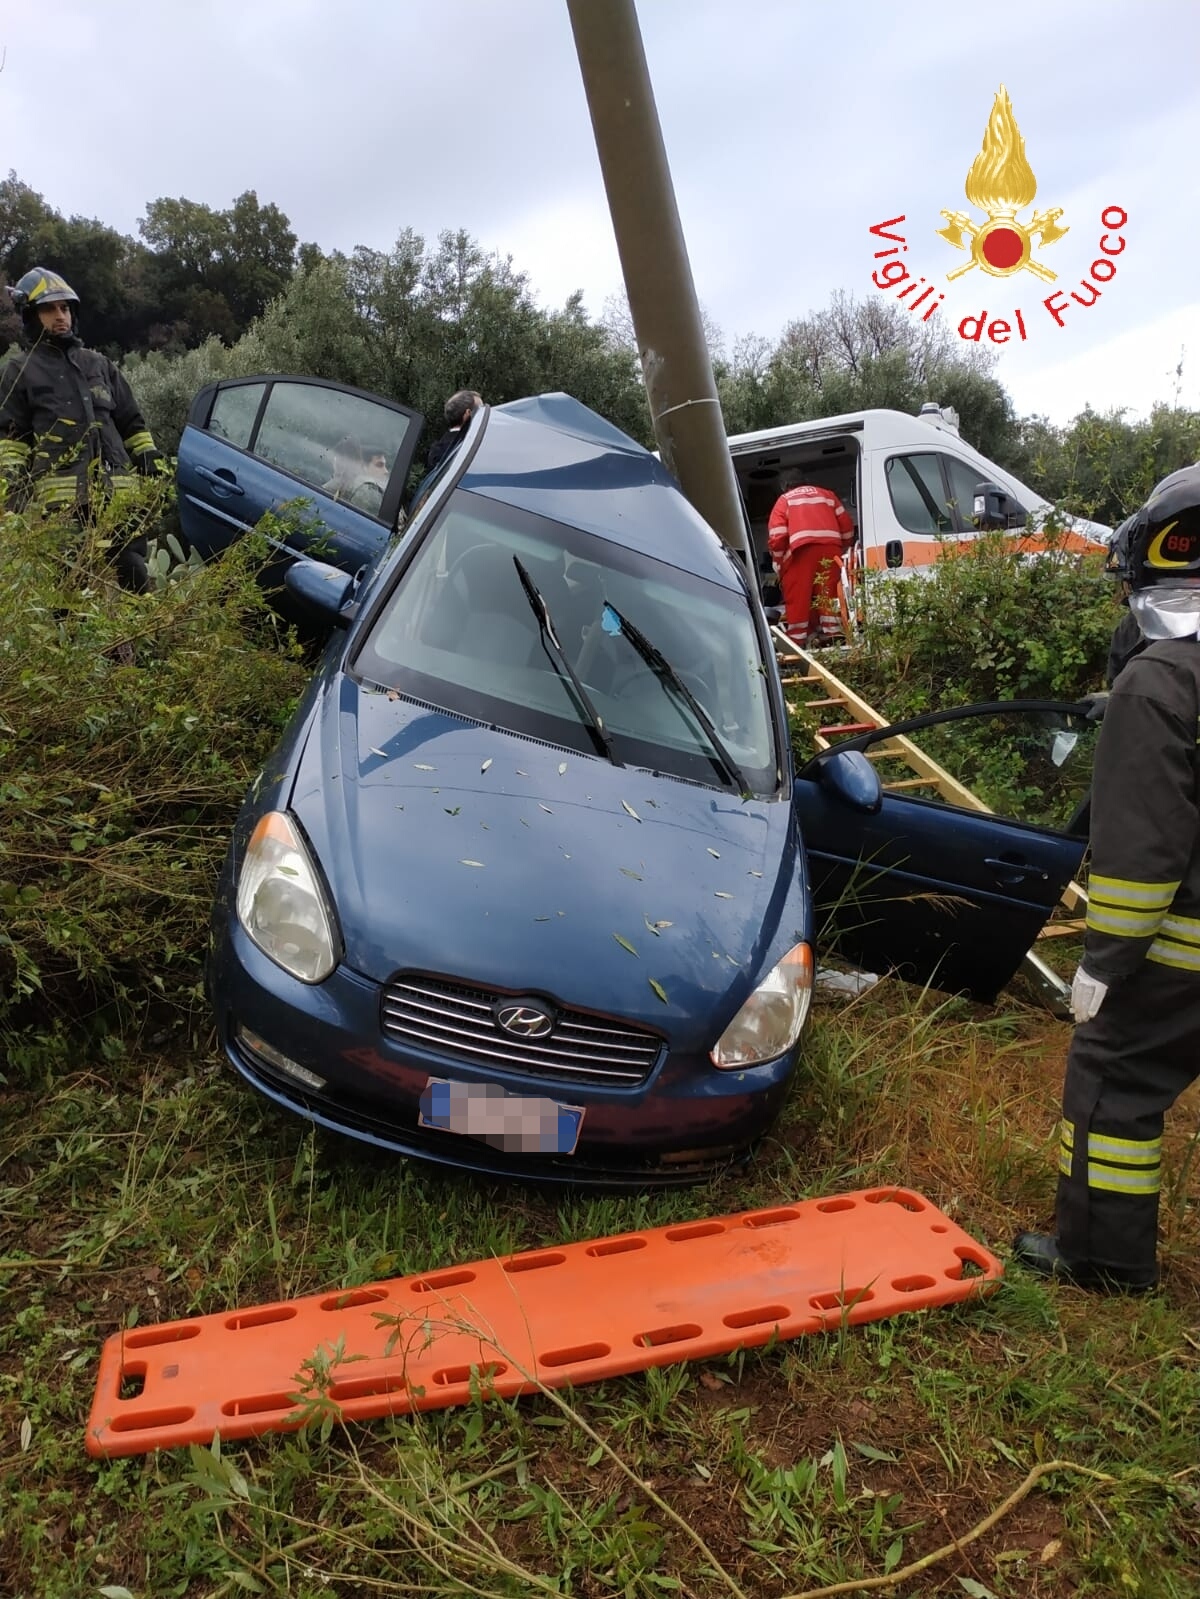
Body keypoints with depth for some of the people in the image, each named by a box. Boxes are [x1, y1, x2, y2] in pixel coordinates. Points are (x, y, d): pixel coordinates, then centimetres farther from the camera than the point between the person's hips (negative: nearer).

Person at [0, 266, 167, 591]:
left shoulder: (99, 364, 23)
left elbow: (132, 423, 23)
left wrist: (154, 465, 13)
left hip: (117, 492, 3)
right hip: (61, 497, -3)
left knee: (134, 573, 1)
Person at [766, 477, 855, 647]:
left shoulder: (785, 499, 20)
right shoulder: (827, 494, 30)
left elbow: (777, 534, 4)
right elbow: (846, 524, 20)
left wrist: (778, 562, 11)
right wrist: (843, 548, 32)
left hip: (801, 548, -3)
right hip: (830, 546, 3)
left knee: (797, 595, 0)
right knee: (828, 591, 10)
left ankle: (797, 639, -3)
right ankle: (832, 633, 3)